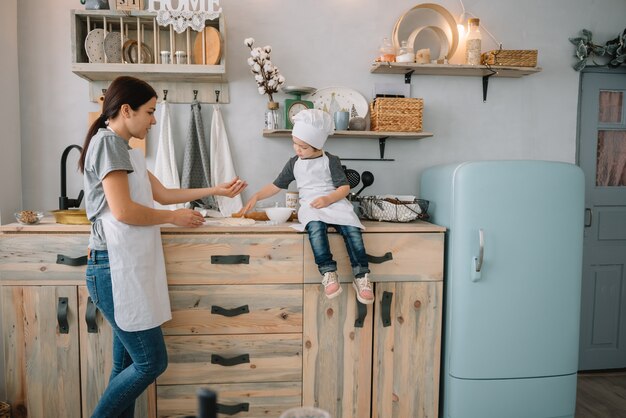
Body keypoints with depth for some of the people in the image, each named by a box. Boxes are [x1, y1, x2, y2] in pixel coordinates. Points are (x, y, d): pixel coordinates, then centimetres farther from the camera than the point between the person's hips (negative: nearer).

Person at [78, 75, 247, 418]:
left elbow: (163, 193, 20)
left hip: (130, 269, 10)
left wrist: (216, 190, 19)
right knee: (151, 363, -4)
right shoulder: (107, 142, -11)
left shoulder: (125, 150, 19)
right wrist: (174, 218, -7)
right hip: (116, 270, -10)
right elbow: (123, 210, -20)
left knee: (128, 365, 13)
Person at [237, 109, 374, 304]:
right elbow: (276, 186, 18)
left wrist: (328, 199, -17)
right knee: (316, 227, -37)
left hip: (334, 203, 0)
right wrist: (256, 196, 6)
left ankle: (361, 277, -25)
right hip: (310, 207, 1)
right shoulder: (294, 163, 15)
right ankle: (328, 273, -38)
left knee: (352, 229, -30)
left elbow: (344, 187, 0)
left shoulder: (331, 161, 5)